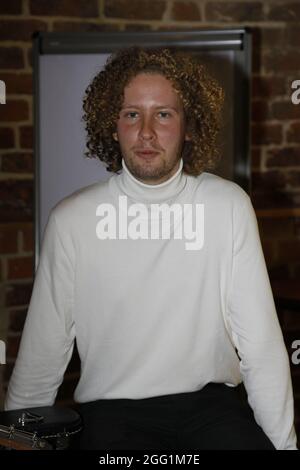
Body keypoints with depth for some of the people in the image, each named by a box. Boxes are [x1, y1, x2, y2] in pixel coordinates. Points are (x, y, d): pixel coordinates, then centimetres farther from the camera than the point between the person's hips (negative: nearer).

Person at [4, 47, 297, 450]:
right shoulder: (71, 219, -3)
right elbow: (44, 349, 5)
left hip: (212, 402, 0)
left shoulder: (228, 206, -2)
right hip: (114, 411, 0)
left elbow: (260, 341, -3)